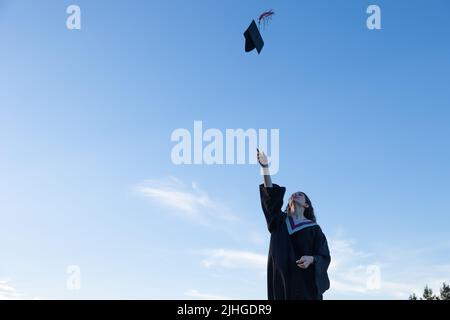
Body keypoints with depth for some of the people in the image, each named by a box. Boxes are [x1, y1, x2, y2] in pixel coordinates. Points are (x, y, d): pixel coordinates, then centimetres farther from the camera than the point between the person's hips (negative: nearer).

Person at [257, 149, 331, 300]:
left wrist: (311, 259, -22)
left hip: (305, 283, -2)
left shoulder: (314, 229, 13)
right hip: (282, 281, 2)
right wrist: (265, 167, -7)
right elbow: (271, 196, 5)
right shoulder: (279, 221, 19)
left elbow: (324, 257, 3)